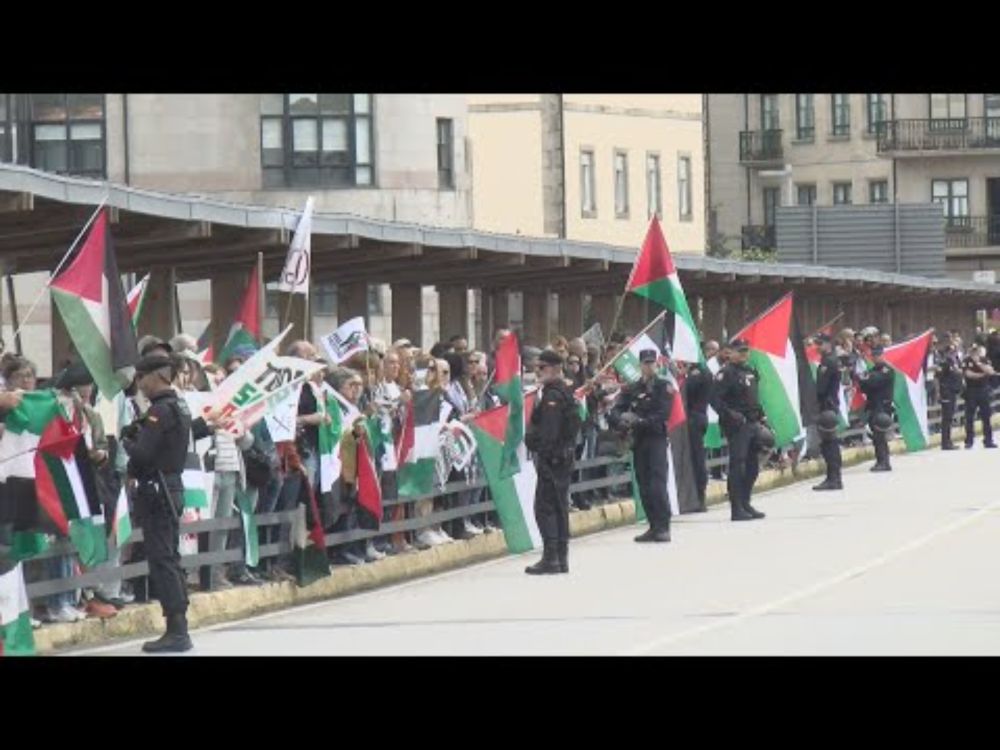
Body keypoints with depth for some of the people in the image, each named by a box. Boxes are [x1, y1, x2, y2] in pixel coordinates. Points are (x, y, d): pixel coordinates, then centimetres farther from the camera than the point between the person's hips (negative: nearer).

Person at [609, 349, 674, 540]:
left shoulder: (664, 387, 3)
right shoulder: (631, 389, 13)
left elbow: (663, 414, -9)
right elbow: (616, 411, 3)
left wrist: (640, 421, -20)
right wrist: (621, 420, -20)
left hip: (657, 438, -4)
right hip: (638, 440, 4)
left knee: (658, 483, -14)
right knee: (644, 486, 4)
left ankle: (663, 527, -15)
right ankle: (654, 527, 11)